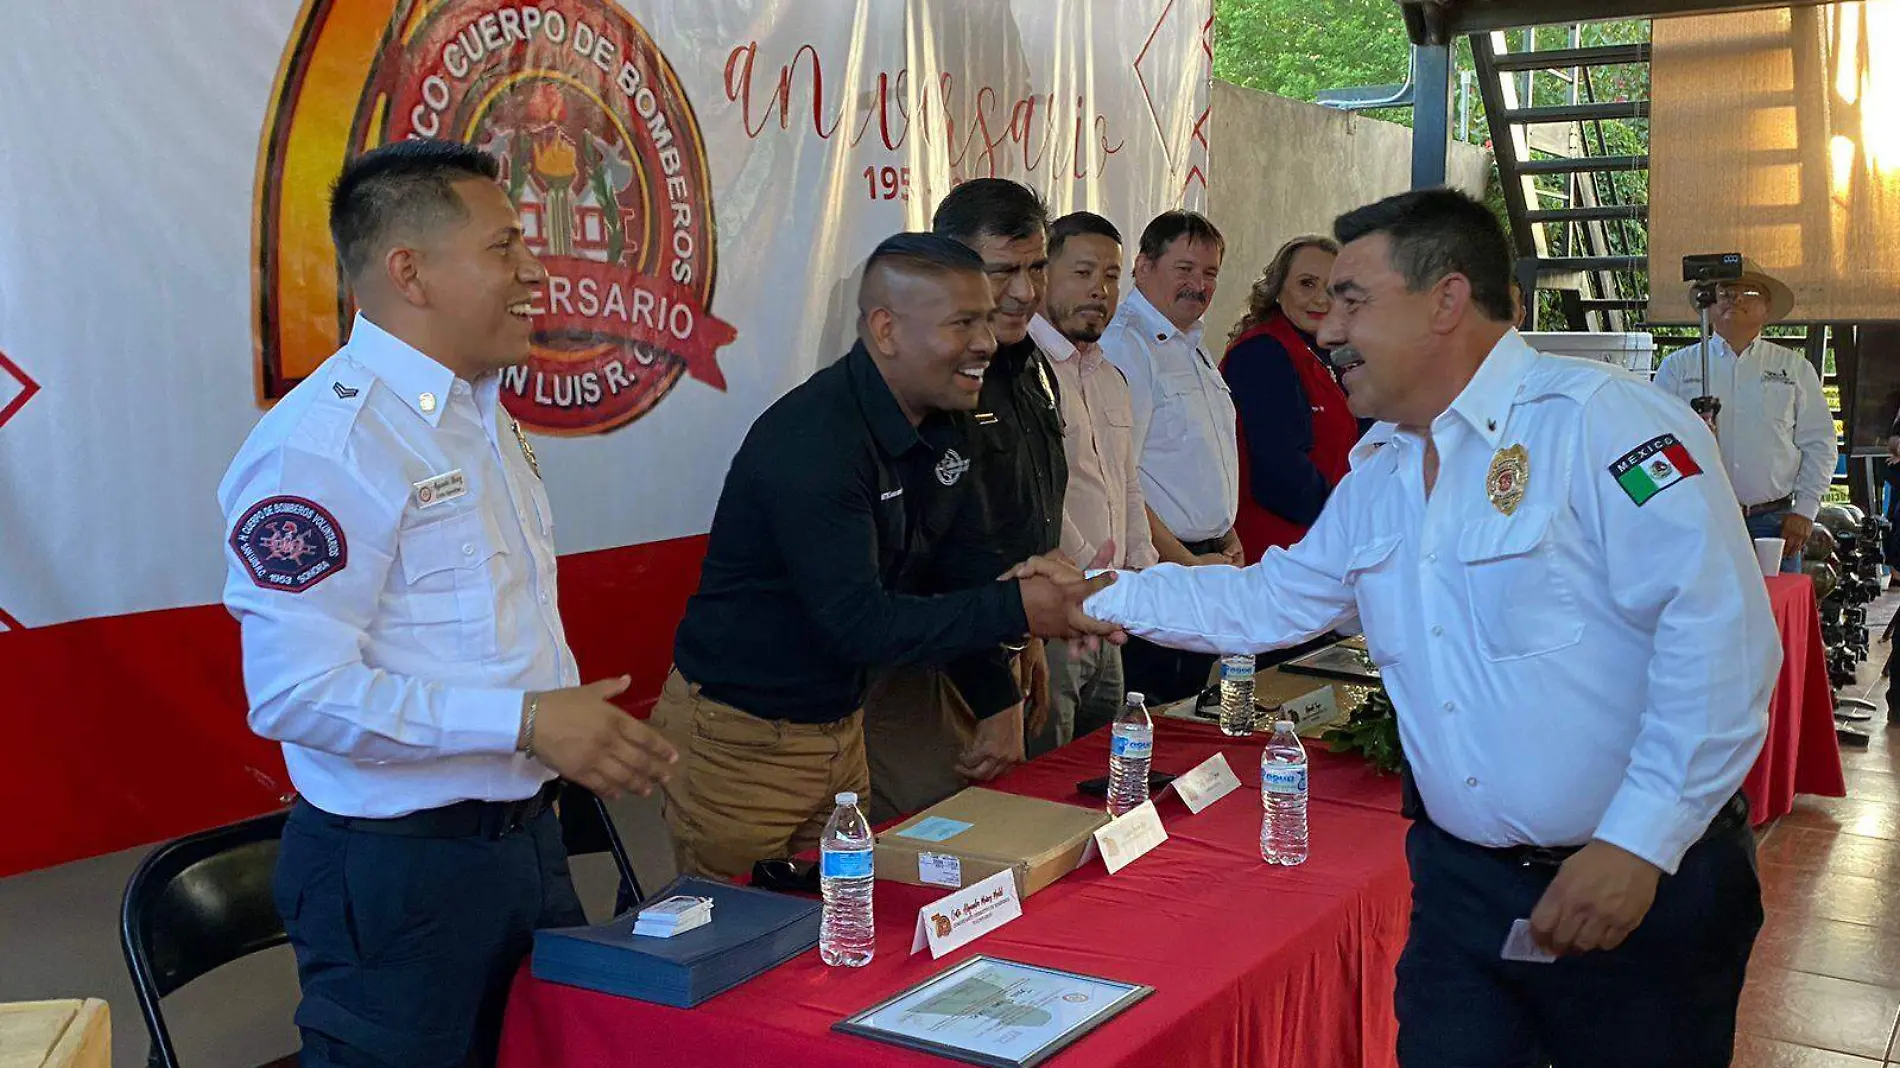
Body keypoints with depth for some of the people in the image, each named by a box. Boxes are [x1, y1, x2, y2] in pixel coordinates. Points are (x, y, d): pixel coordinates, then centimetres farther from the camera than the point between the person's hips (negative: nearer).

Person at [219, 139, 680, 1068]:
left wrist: (585, 729, 14)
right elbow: (297, 692, -25)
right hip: (399, 864, -9)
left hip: (525, 837, 9)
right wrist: (524, 721, -27)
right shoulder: (321, 442, -20)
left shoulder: (482, 415, 11)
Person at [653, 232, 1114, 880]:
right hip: (739, 739, -8)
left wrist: (1044, 589, -6)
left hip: (842, 724, 8)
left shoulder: (945, 426, 2)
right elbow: (857, 624, -31)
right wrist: (1013, 608, -32)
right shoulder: (810, 443, -26)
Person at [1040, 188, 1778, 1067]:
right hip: (1463, 883, 6)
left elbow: (1719, 631, -22)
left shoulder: (1601, 420, -15)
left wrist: (1638, 842, -23)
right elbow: (1267, 601, 18)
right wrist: (1094, 597, 11)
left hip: (1647, 888, -6)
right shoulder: (1377, 475, 10)